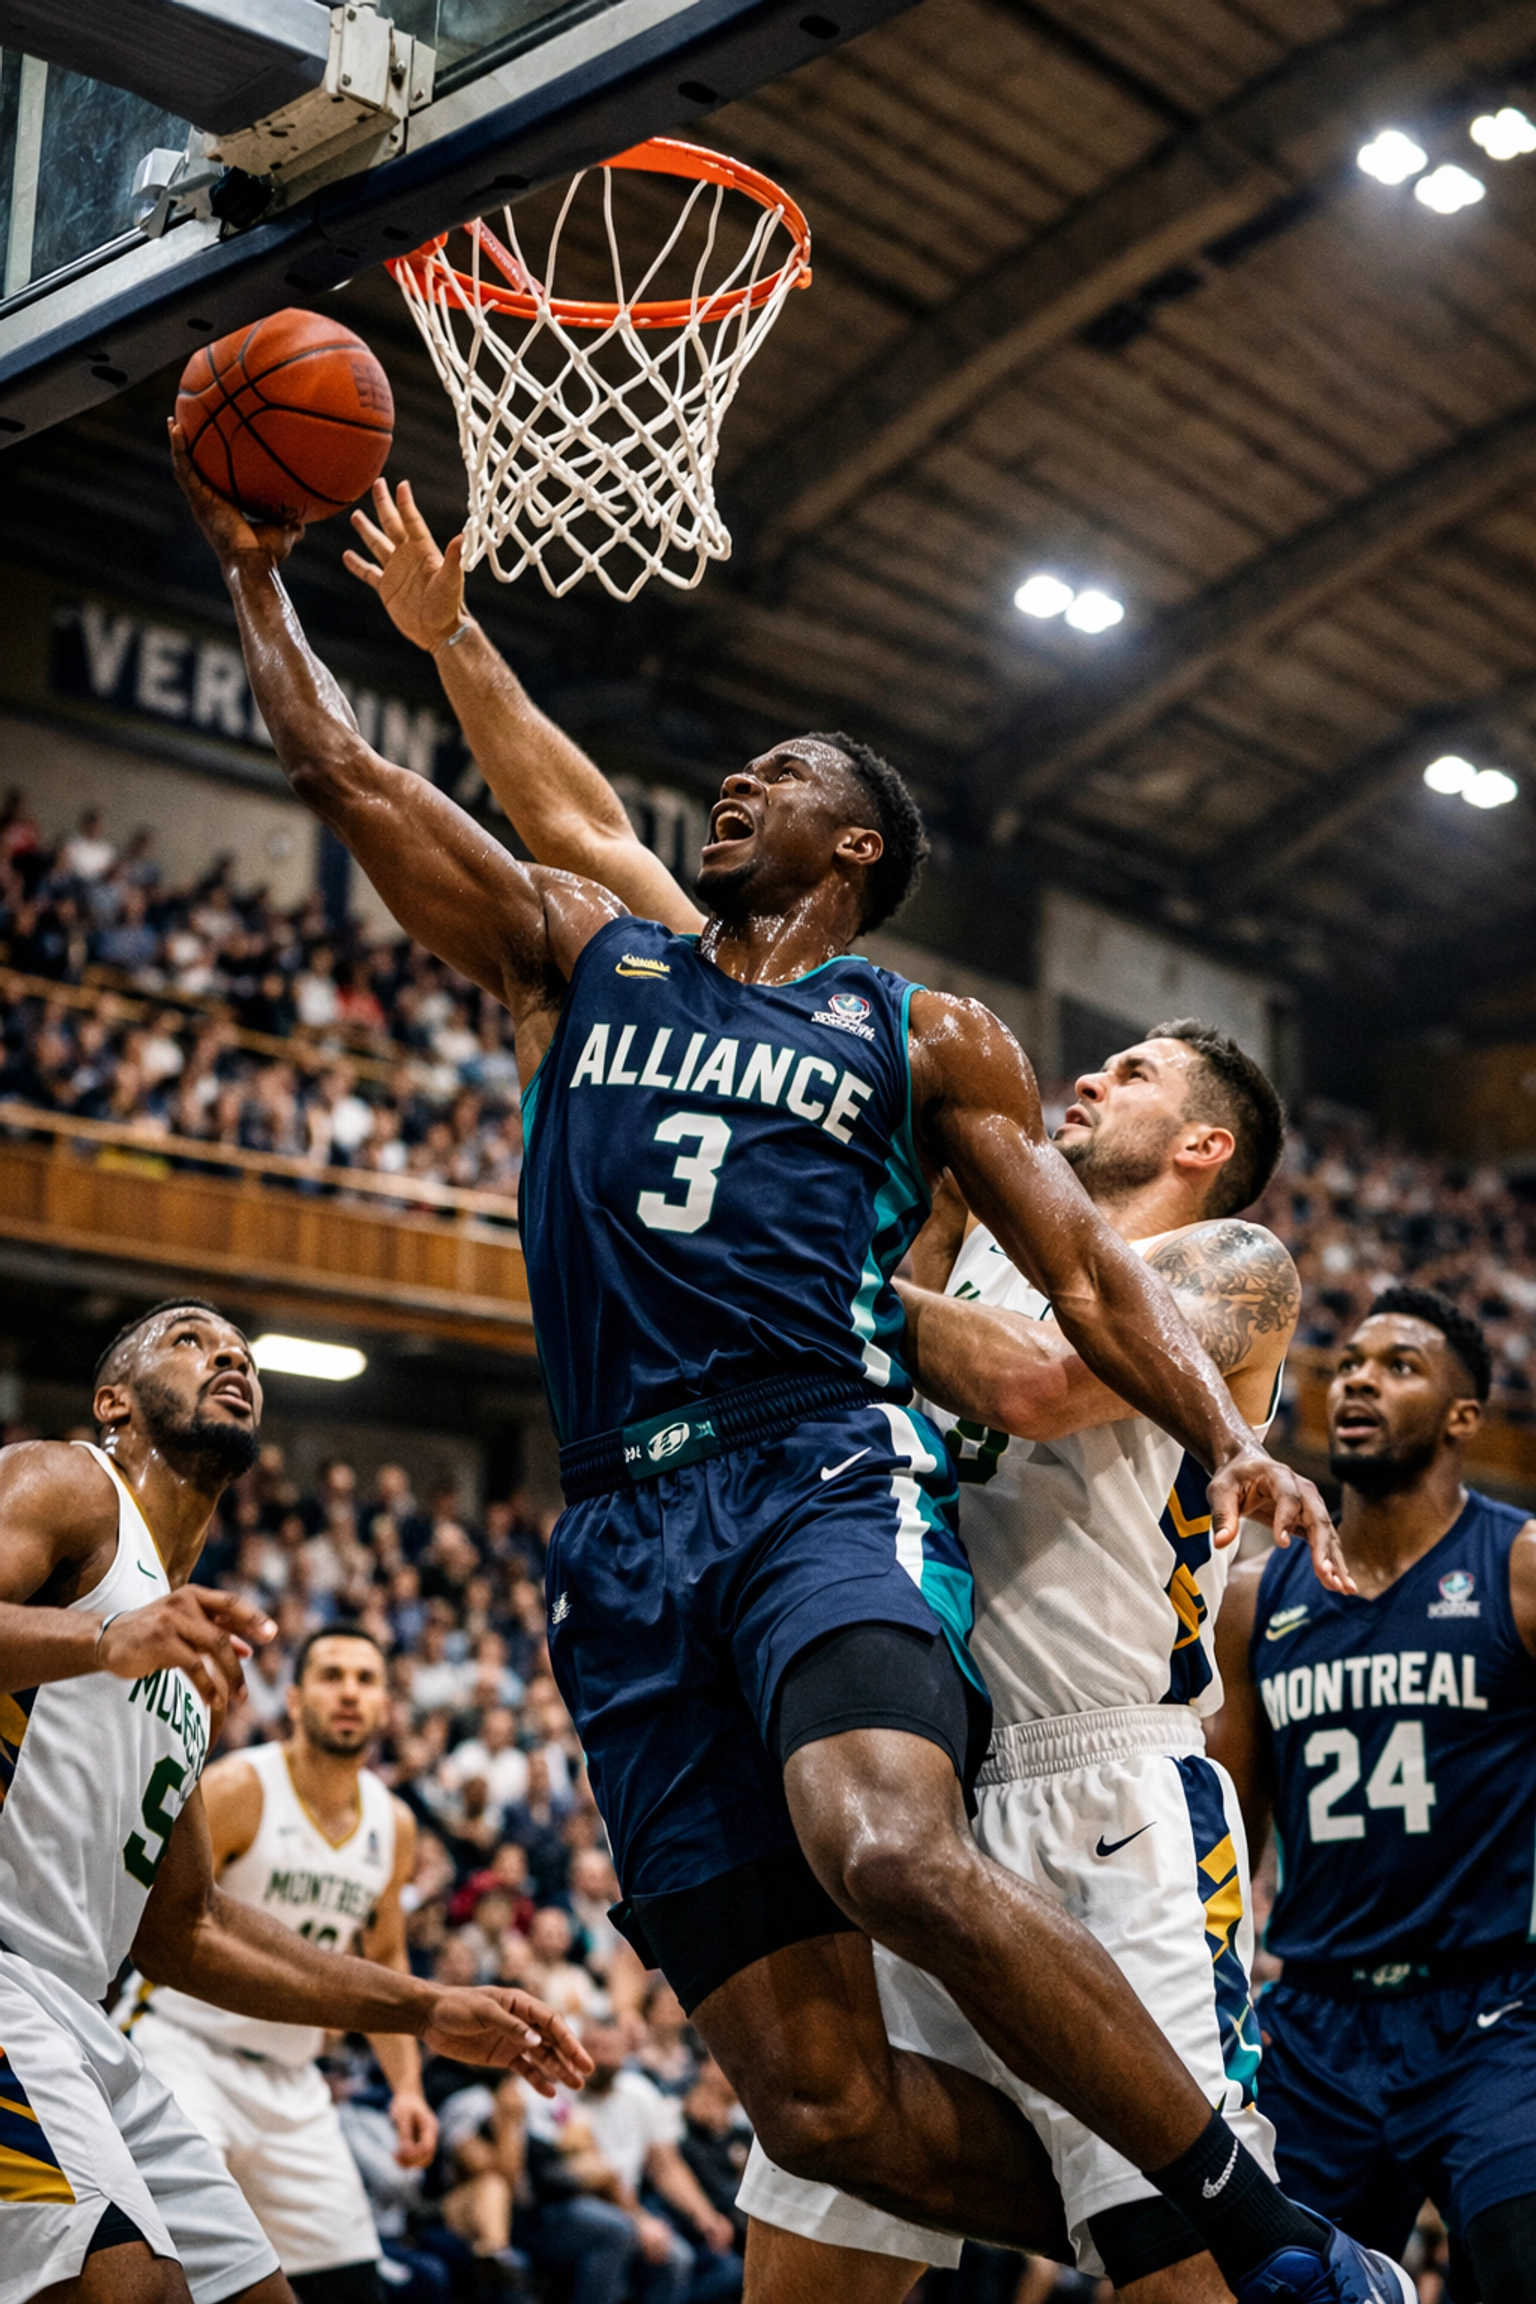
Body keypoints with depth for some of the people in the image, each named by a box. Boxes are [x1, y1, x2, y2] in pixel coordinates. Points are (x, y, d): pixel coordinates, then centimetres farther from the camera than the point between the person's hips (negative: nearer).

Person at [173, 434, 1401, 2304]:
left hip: (831, 1471, -3)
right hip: (624, 1530, 3)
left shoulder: (926, 1037, 16)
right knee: (820, 2109, -9)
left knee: (893, 1853, -36)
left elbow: (1089, 1275, 10)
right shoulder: (578, 954, 23)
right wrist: (252, 568, 26)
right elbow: (342, 772, 23)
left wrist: (1230, 1441, -6)